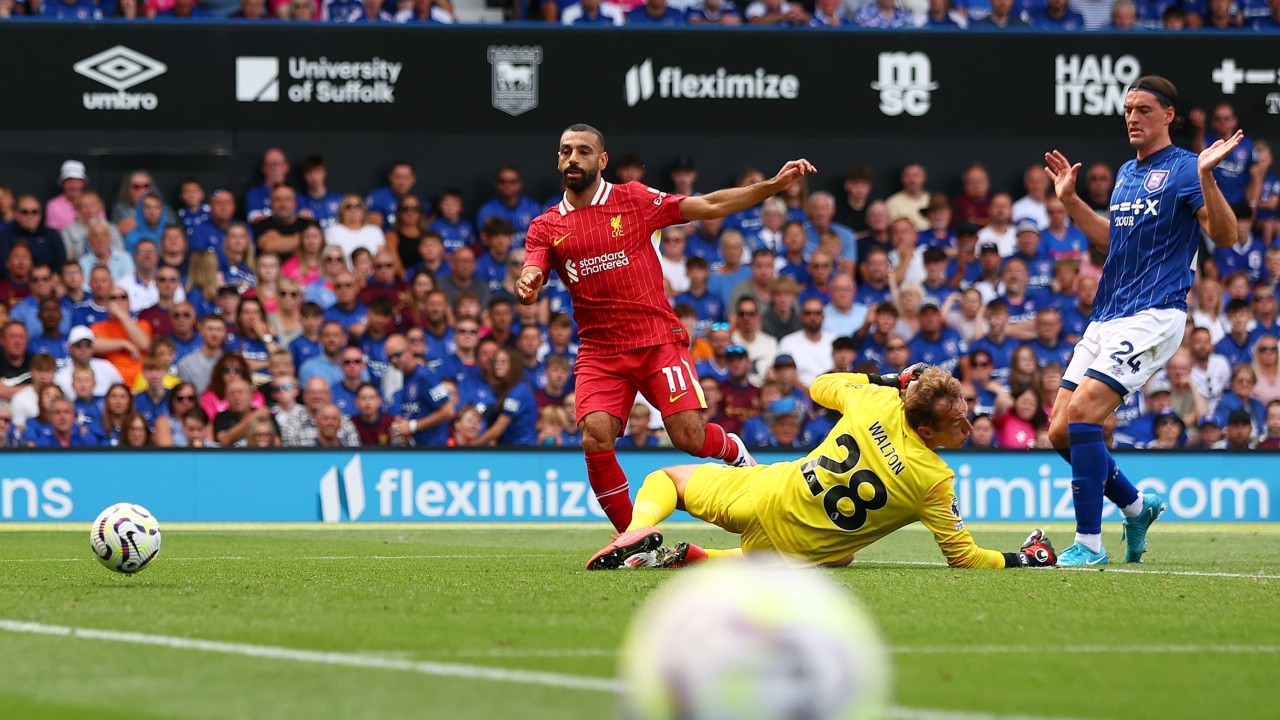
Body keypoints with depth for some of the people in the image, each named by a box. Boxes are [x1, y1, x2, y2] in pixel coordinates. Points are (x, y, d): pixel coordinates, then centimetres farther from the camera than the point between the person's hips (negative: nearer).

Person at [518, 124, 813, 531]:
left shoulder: (634, 200, 3)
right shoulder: (546, 227, 7)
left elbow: (708, 206, 5)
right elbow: (529, 282, -5)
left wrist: (773, 186, -3)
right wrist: (526, 286, -30)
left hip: (657, 340, -2)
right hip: (599, 353, 2)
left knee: (689, 437, -13)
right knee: (595, 438, -19)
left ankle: (733, 450, 24)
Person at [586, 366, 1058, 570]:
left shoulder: (876, 401, -8)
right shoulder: (935, 481, -18)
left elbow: (820, 386, 16)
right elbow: (964, 557, -10)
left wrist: (891, 379, 19)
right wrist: (1024, 559, 4)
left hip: (767, 495, 3)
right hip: (802, 553, -3)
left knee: (668, 478, 25)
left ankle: (640, 531, -11)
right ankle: (691, 559, -3)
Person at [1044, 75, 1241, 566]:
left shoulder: (1182, 169, -6)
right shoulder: (1126, 174, 18)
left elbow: (1224, 235, -16)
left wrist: (1206, 176, -29)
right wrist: (1070, 200, 24)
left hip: (1153, 317, -9)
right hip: (1105, 318, 9)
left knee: (1081, 412, -21)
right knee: (1061, 431, 4)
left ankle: (1089, 542, -15)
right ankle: (1136, 507, 24)